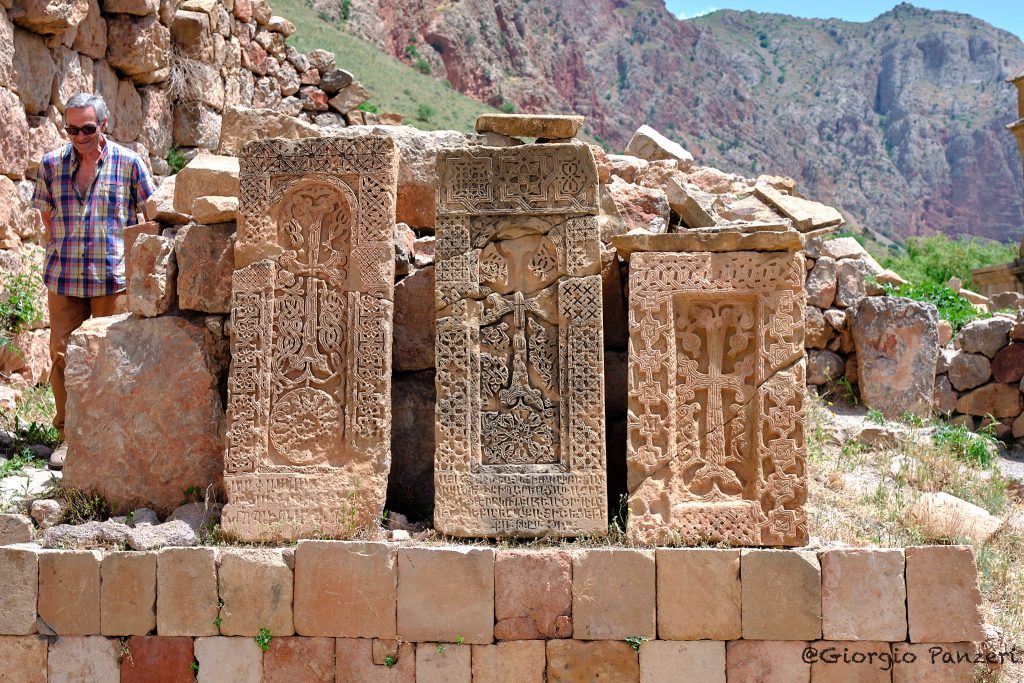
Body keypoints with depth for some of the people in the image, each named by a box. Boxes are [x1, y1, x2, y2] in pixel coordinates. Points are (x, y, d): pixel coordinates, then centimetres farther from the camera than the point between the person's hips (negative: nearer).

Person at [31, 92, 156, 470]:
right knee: (63, 355, 4)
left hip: (113, 279, -2)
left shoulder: (129, 163, 0)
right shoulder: (51, 164, 7)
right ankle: (68, 435, 18)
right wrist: (56, 257, 7)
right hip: (63, 279, 3)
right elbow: (47, 218, 15)